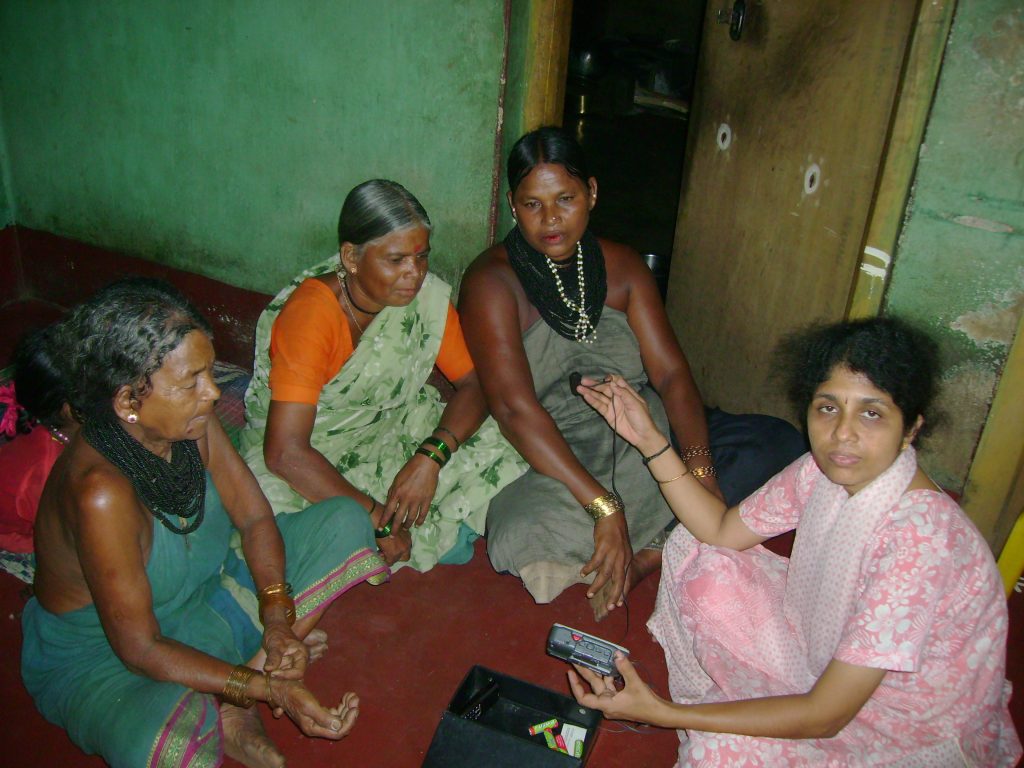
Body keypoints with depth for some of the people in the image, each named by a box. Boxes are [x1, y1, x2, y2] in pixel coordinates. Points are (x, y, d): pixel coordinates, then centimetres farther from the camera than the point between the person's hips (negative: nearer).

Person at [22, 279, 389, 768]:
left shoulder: (191, 421, -15)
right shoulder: (99, 492, -34)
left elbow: (255, 517, -4)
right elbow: (139, 648, -27)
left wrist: (278, 621, -17)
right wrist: (268, 688, -29)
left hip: (204, 596, 8)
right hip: (101, 659, -7)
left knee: (345, 521, -2)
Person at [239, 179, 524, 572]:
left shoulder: (426, 295, -12)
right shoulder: (310, 314, -28)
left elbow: (475, 382, -9)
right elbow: (285, 453, -32)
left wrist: (431, 455, -27)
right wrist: (378, 519, -28)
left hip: (391, 428, 5)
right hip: (311, 458, -4)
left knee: (495, 442, -18)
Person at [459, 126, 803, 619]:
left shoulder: (622, 267, 5)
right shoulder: (492, 281, -12)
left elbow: (671, 374, -3)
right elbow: (515, 409, -23)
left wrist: (701, 467, -21)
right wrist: (604, 507, -31)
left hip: (642, 436, 6)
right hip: (548, 457, -5)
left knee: (781, 441, -7)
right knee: (523, 536, -37)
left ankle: (644, 556, -17)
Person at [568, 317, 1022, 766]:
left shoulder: (920, 542, -35)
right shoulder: (824, 471, -14)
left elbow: (824, 717, -32)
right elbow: (722, 531, 1)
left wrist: (662, 713, -32)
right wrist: (648, 438, -9)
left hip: (912, 729, -7)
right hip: (826, 652, 7)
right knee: (693, 550, 1)